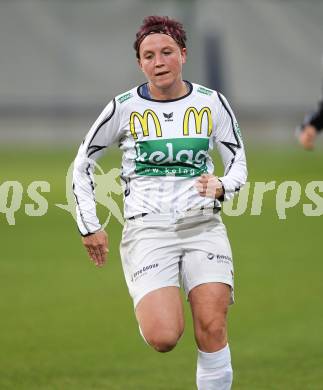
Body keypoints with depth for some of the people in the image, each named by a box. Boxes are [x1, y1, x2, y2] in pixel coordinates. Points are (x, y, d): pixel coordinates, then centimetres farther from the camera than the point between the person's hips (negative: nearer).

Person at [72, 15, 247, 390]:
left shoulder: (212, 104, 3)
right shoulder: (124, 108, -1)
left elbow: (238, 163, 10)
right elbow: (82, 165, 10)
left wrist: (221, 186, -13)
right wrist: (90, 226, 6)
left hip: (202, 226, 2)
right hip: (147, 229, -2)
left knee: (212, 329, -13)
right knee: (163, 338, -17)